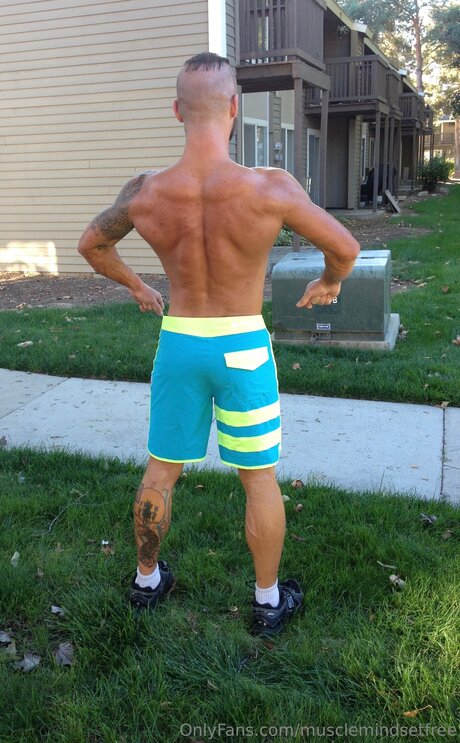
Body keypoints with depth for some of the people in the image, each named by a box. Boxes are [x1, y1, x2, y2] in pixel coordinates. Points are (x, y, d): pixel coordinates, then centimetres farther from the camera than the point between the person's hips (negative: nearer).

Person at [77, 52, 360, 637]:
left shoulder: (144, 192, -10)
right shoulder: (270, 188, -19)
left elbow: (91, 245, 9)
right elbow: (345, 248, -8)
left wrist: (136, 287, 24)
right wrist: (329, 282, 14)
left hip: (177, 343, 3)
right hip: (243, 348, -2)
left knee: (160, 471, 20)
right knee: (259, 479, 14)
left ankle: (146, 580, 39)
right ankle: (269, 602, 30)